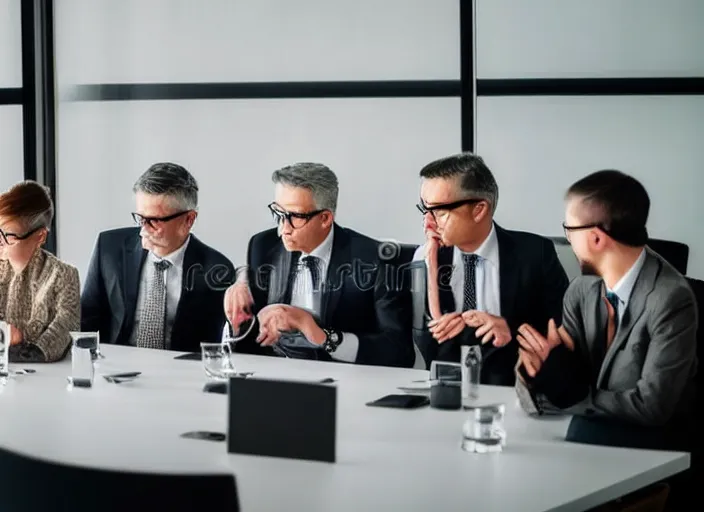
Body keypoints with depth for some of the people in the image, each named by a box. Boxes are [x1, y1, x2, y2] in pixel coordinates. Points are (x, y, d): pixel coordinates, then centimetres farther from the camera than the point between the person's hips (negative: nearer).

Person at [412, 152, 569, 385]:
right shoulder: (427, 258, 3)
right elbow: (429, 356, -3)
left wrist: (511, 330, -16)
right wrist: (431, 276, -11)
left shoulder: (534, 253, -3)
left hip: (516, 389, -1)